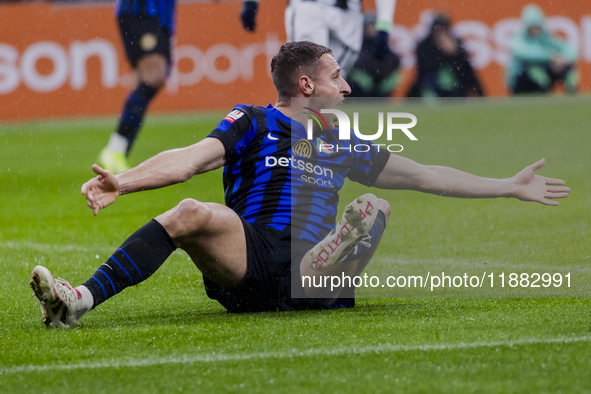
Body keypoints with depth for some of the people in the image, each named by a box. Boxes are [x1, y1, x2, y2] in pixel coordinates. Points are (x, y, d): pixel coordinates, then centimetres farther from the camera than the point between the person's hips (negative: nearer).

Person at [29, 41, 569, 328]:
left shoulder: (341, 143, 28)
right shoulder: (253, 124, 14)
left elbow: (423, 176, 34)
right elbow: (188, 160, -1)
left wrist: (510, 186, 34)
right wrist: (121, 183, -20)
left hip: (306, 279, 4)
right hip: (247, 264, -4)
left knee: (373, 206, -16)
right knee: (193, 214, -32)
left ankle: (334, 278, -48)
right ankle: (81, 301, -45)